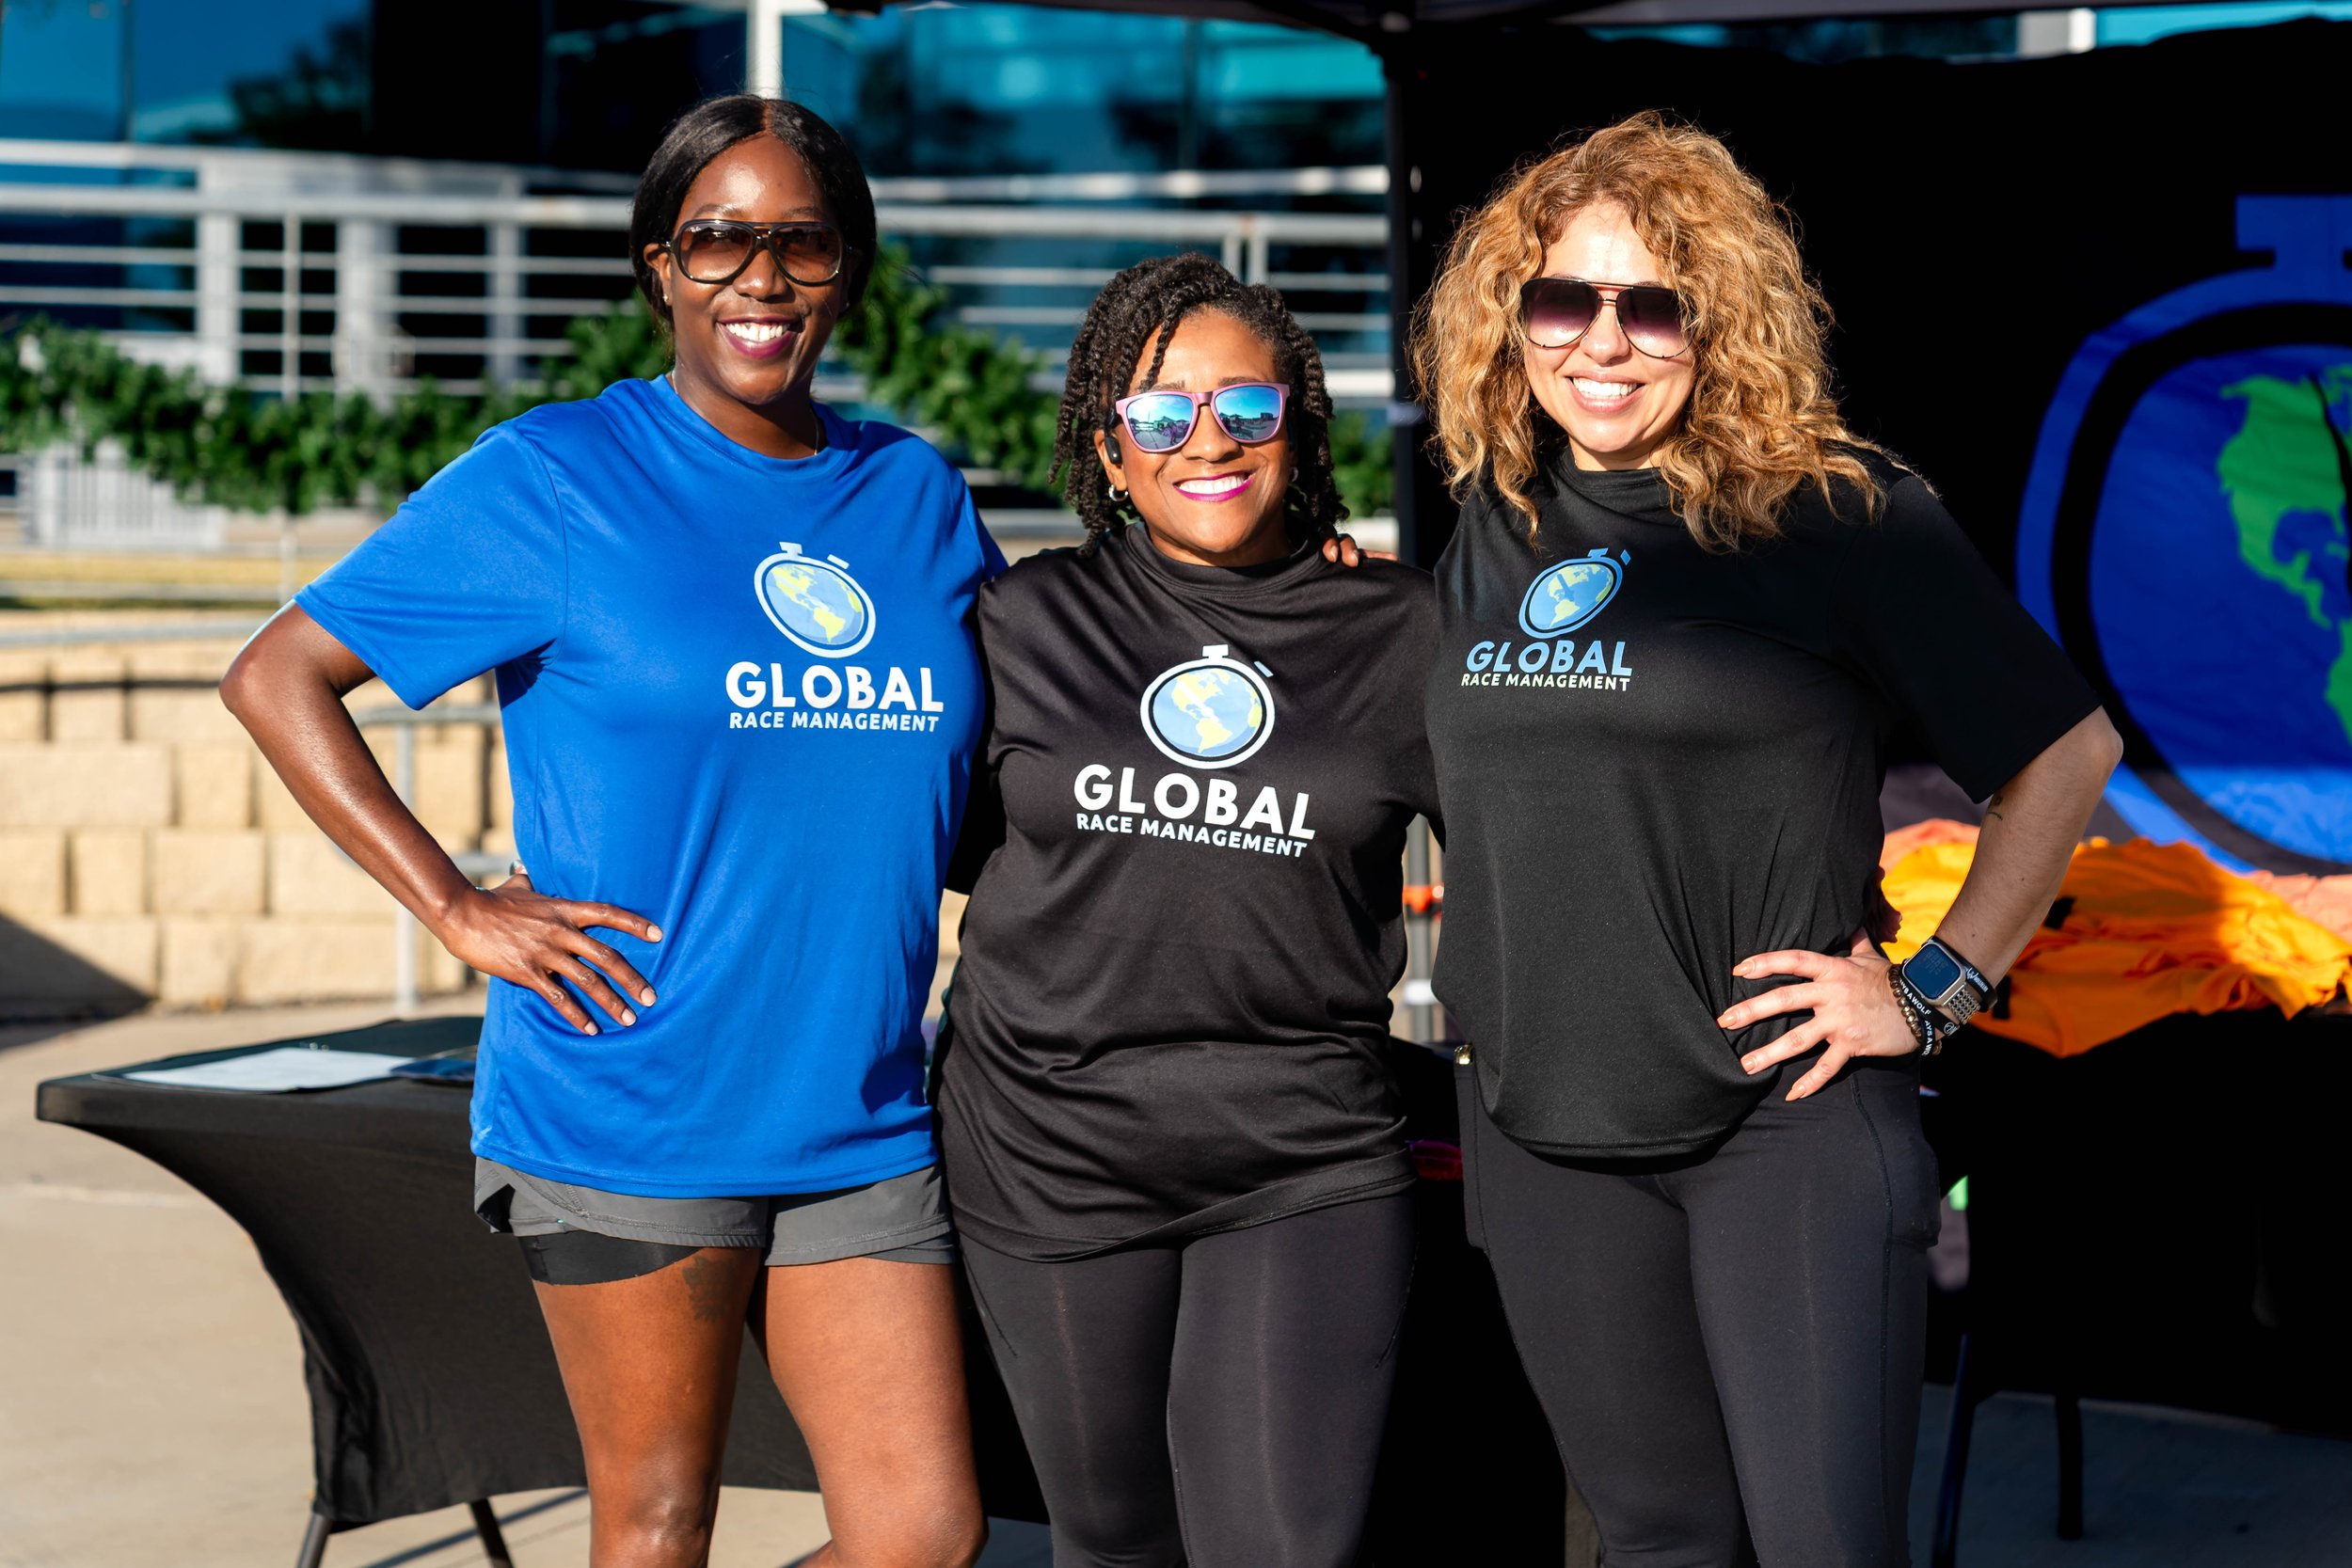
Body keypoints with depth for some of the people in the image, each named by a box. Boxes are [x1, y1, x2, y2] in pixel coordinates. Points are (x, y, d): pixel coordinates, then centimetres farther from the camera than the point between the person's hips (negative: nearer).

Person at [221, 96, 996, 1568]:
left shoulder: (919, 495, 10)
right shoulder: (555, 477, -4)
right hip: (629, 1107, -4)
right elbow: (278, 676, -3)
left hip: (862, 1122, 4)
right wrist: (456, 907, -9)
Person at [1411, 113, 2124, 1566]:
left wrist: (1933, 992, -5)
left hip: (1786, 1119, -5)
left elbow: (2067, 749, -3)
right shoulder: (1497, 524, 8)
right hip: (1541, 1136, 5)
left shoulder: (1840, 512, -8)